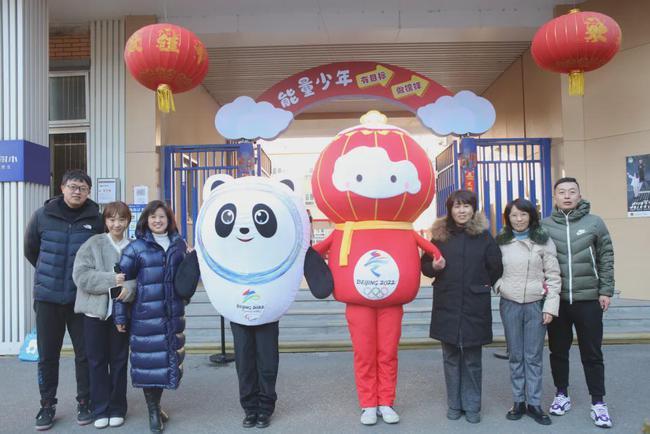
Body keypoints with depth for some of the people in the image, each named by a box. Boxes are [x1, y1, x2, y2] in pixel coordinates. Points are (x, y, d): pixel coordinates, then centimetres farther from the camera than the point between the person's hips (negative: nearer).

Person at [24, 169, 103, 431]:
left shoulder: (97, 219, -4)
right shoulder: (43, 216, -1)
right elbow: (30, 250, 13)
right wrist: (49, 273, 14)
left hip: (82, 298, -1)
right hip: (47, 296, 1)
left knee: (85, 353, 7)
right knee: (47, 355, 10)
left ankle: (84, 402, 23)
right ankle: (47, 405, 25)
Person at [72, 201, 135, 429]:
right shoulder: (93, 243, -2)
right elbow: (80, 275, -11)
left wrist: (129, 287, -24)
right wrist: (111, 279, -20)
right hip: (95, 310, -1)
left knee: (119, 361, 10)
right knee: (97, 361, 9)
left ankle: (117, 409, 24)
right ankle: (100, 410, 23)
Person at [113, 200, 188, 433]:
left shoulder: (179, 244, 9)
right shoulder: (136, 247, -2)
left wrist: (184, 298, 16)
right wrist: (120, 315, -4)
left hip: (173, 313, 4)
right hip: (146, 314, -4)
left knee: (168, 357, 10)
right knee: (149, 360, 0)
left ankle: (156, 403, 30)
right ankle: (153, 411, 16)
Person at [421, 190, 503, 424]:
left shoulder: (484, 235, -1)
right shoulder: (440, 234, 2)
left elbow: (496, 268, 5)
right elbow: (425, 265, 8)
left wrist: (483, 285, 3)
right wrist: (433, 267, -11)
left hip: (475, 307, -1)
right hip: (447, 306, 1)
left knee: (472, 360, 7)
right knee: (451, 358, 10)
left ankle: (472, 406, 22)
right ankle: (454, 404, 23)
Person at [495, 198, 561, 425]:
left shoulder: (544, 241, -2)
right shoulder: (501, 242, 3)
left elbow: (553, 276, -3)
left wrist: (550, 306, -7)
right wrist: (499, 285, -7)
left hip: (536, 304, -1)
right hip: (510, 305, 2)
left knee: (533, 356, 5)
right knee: (515, 356, 10)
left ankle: (534, 403, 17)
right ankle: (518, 401, 20)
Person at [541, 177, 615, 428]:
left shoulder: (594, 223, -1)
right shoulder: (544, 226, 0)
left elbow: (606, 258, 2)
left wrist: (606, 290, -1)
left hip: (588, 299, -1)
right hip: (556, 299, 1)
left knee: (592, 353, 6)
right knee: (558, 351, 12)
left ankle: (598, 403, 18)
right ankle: (562, 395, 28)